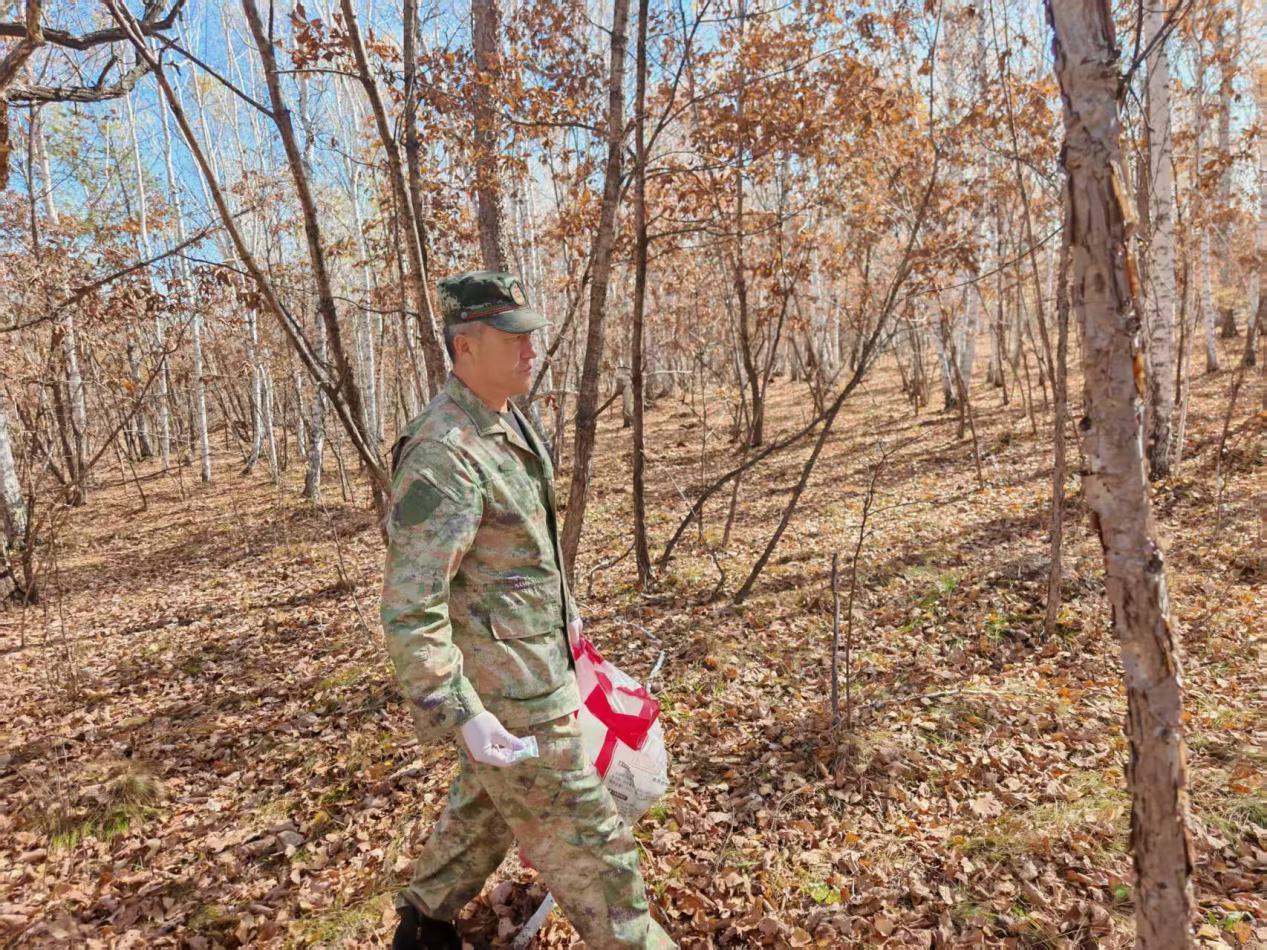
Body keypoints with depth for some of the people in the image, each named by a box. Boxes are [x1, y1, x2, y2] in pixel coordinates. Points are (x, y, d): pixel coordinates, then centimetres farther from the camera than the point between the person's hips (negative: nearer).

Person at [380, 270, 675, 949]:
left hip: (533, 657, 10)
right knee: (582, 834, 8)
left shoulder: (507, 421, 5)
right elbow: (409, 610, -27)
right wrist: (461, 715, -29)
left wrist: (565, 611, 24)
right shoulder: (443, 455, -26)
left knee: (486, 800, 28)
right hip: (505, 690, -10)